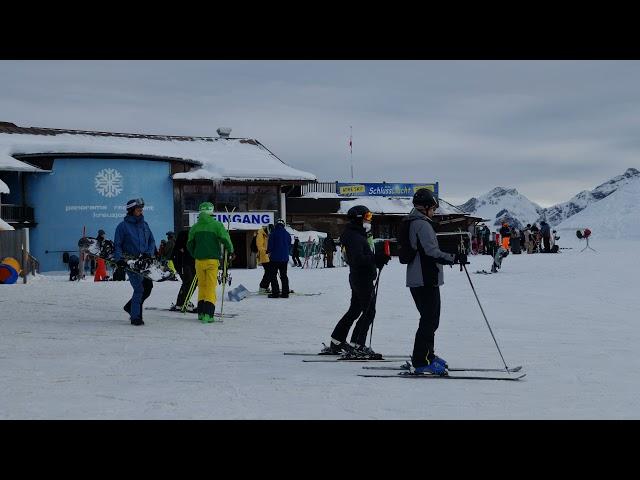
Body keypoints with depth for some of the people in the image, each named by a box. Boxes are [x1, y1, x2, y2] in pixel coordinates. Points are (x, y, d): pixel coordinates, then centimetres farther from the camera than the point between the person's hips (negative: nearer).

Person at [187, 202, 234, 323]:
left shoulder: (195, 227, 5)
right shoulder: (216, 225, -6)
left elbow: (190, 244, 12)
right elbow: (225, 239, -9)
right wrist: (230, 251, 9)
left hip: (199, 260, 3)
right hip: (212, 259, -3)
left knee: (201, 285, 14)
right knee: (211, 286, -2)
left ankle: (201, 312, 14)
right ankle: (208, 313, -10)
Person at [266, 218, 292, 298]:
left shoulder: (273, 233, -9)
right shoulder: (287, 234, 6)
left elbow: (270, 245, -9)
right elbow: (289, 246, 13)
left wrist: (269, 252, 11)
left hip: (274, 258, -5)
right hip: (284, 258, 5)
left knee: (273, 276, 2)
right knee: (284, 276, 11)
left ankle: (275, 292, -4)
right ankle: (285, 293, 8)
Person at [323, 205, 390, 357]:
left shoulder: (357, 235, 17)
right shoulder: (355, 236, -17)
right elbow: (359, 259, -27)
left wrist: (378, 259, 7)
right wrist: (378, 258, -26)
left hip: (357, 278, 11)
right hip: (363, 279, -11)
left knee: (354, 311, 16)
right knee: (369, 312, -6)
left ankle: (336, 343, 21)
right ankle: (356, 345, -4)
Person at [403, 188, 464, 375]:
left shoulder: (411, 223, 18)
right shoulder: (423, 224, -14)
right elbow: (432, 252, -22)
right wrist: (455, 258, -18)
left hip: (416, 279, 10)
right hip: (426, 280, -10)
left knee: (429, 319, 19)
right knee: (430, 320, -8)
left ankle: (426, 355, 27)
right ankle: (422, 362, -8)